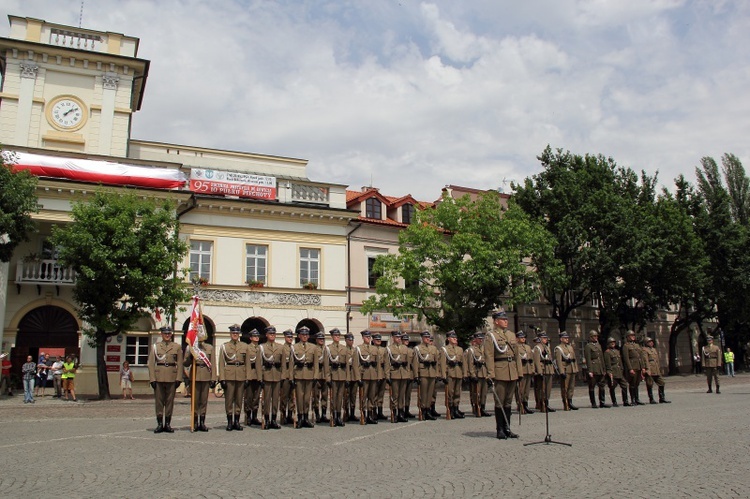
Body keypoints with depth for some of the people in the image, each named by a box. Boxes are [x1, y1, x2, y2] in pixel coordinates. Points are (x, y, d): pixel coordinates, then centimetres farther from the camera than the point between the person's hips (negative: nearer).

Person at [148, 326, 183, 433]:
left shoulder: (177, 347, 8)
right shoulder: (155, 347, 8)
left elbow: (180, 364, 5)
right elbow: (151, 363, 3)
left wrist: (179, 378, -4)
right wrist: (152, 379, -5)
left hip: (172, 377, 0)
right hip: (159, 377, 0)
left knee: (170, 401, 3)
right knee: (159, 401, 1)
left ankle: (168, 424, 10)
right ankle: (159, 424, 8)